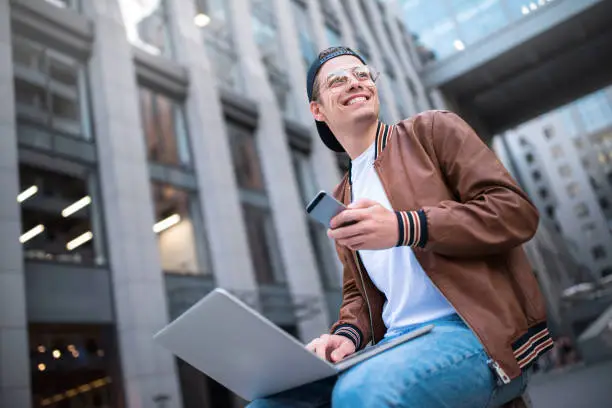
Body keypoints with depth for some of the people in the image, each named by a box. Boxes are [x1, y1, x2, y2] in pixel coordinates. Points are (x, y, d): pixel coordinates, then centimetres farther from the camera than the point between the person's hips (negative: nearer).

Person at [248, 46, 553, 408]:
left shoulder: (431, 130, 3)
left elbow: (517, 212, -7)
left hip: (478, 331, -4)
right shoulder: (341, 199, 19)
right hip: (397, 344, 5)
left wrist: (403, 228, -20)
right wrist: (347, 334, -3)